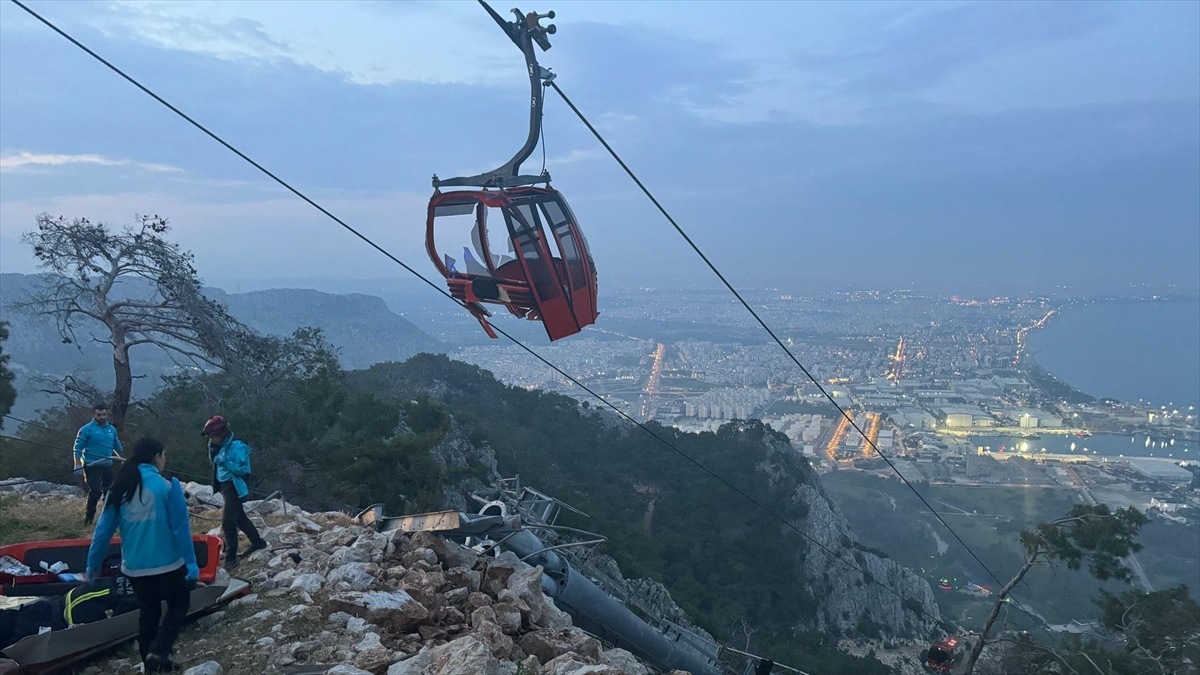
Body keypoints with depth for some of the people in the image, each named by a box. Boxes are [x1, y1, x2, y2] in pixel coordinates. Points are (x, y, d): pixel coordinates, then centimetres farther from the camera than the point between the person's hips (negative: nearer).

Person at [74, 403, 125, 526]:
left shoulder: (112, 429, 9)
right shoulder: (86, 429, -8)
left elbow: (118, 447, 20)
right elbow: (78, 448, -9)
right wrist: (77, 465, -16)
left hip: (107, 466, 6)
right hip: (92, 466, -6)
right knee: (95, 491, -14)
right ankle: (89, 517, -1)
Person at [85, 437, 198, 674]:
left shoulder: (119, 488, 0)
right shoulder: (168, 485, -14)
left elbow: (104, 529, 3)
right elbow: (180, 527, -14)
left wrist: (94, 563, 13)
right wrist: (191, 561, -9)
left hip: (134, 566, 5)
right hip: (168, 563, -5)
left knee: (148, 611, 21)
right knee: (178, 605, 13)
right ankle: (159, 651, -6)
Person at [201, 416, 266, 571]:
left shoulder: (236, 446, -20)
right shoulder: (222, 446, 6)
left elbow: (242, 469, -23)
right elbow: (214, 461, 16)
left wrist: (225, 462, -30)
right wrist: (212, 448, 0)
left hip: (234, 487, -10)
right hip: (225, 486, 10)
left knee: (228, 522, -9)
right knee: (239, 517, 20)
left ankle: (231, 558, -3)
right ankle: (257, 542, 35)